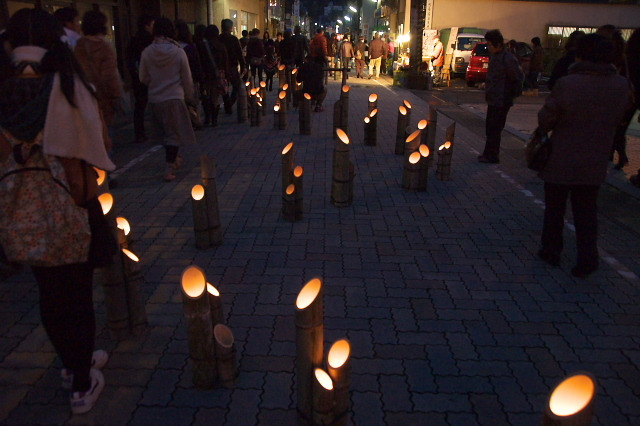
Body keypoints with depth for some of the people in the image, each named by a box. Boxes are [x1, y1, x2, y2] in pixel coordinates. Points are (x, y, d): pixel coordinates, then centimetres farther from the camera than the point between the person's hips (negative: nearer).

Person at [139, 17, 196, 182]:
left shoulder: (147, 52, -6)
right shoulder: (178, 52, -11)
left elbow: (143, 78, 3)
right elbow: (187, 79, -3)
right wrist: (190, 96, 12)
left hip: (155, 98, 3)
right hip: (174, 97, -3)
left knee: (165, 132, 20)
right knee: (174, 133, 4)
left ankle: (174, 159, 36)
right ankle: (169, 169, -1)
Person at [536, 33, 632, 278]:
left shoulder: (567, 84, -18)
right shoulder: (621, 86, -4)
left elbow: (545, 119, -12)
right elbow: (618, 118, 7)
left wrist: (544, 130, 9)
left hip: (561, 161, -3)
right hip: (595, 163, 3)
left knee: (554, 209, 14)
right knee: (586, 212, 14)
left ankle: (551, 251, 26)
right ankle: (587, 259, 13)